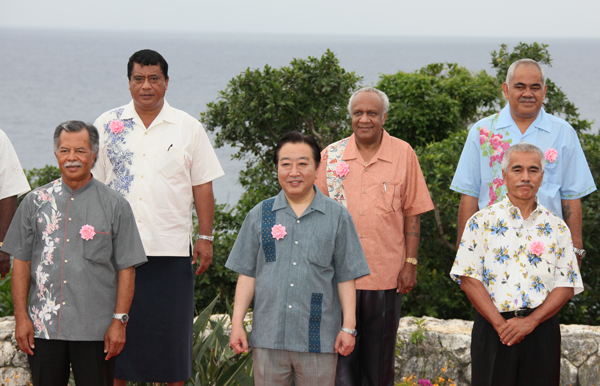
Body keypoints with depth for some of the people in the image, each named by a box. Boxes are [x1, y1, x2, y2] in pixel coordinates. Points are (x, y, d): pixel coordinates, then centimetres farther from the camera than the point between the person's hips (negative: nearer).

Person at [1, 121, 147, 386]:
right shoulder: (36, 202, 8)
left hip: (95, 332, -2)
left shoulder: (115, 206, 2)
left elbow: (126, 269, 1)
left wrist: (119, 320, -5)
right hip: (42, 327, 2)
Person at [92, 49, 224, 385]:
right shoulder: (108, 125, 7)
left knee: (171, 331, 4)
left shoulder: (188, 128, 5)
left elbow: (202, 187, 6)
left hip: (171, 247, -1)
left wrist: (206, 237, 0)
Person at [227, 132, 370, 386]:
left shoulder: (337, 217, 5)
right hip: (268, 337, 1)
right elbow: (247, 274, 9)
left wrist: (348, 327, 1)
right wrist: (237, 324, 4)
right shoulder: (260, 215, 9)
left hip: (318, 339, -1)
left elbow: (346, 277, 5)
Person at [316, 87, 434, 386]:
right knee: (340, 353, -1)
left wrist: (411, 263, -2)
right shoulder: (331, 155, 4)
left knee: (379, 360, 8)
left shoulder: (403, 154, 2)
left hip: (386, 273, 0)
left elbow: (412, 213, 4)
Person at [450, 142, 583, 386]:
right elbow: (468, 280, -3)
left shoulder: (556, 228, 9)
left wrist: (531, 321, -11)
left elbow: (567, 286, 3)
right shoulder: (482, 222, 4)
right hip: (492, 328, -1)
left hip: (541, 328, 2)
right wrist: (500, 324, -13)